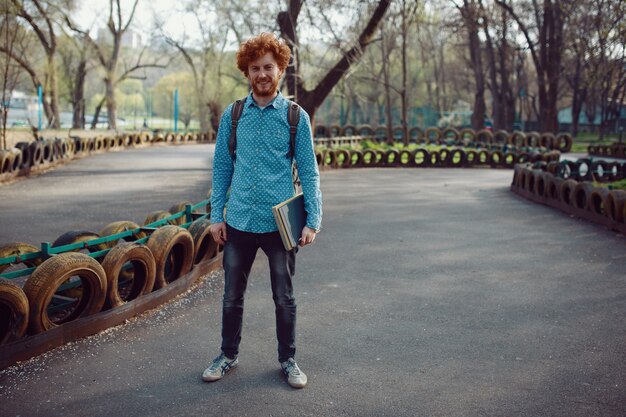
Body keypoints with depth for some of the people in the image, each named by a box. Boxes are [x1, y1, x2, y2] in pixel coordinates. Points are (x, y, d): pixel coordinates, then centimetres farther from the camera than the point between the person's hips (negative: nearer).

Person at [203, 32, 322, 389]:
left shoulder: (296, 117, -3)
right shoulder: (232, 116, 3)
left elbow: (309, 172, -2)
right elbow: (222, 168, 7)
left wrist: (313, 221, -8)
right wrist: (216, 215, 2)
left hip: (281, 223, -2)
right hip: (239, 222, 2)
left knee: (285, 298, 11)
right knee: (233, 296, 14)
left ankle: (288, 360, 29)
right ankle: (229, 356, 32)